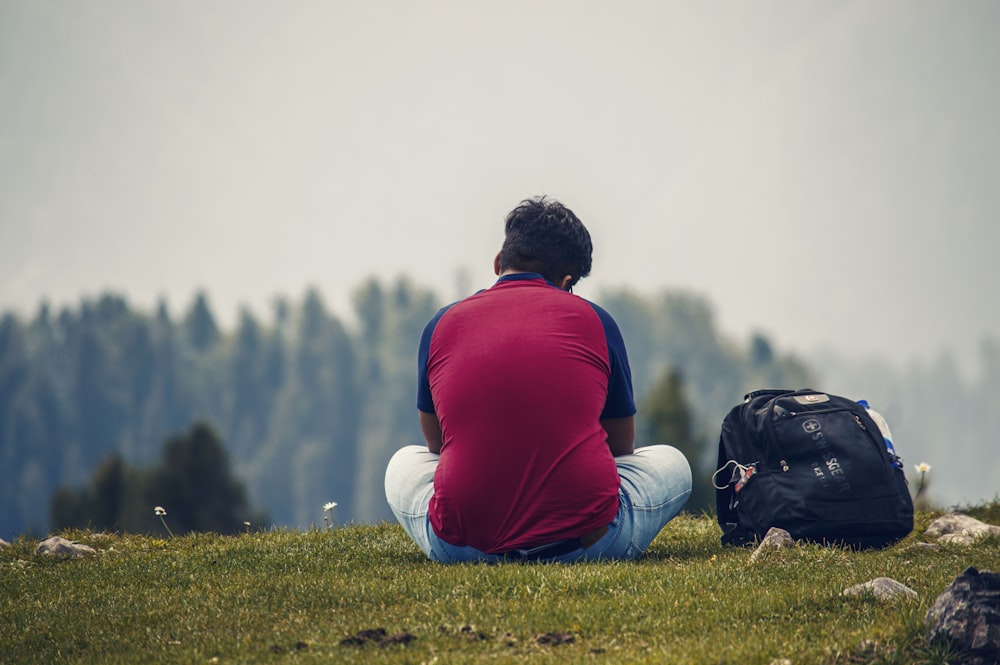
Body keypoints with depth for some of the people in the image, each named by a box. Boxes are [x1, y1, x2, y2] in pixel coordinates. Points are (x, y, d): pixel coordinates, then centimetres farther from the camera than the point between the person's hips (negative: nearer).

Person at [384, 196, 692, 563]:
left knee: (404, 463, 35)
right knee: (671, 463, 28)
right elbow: (622, 446, 21)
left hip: (463, 545, 2)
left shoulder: (441, 325, 10)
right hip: (585, 541, -2)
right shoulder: (595, 321, 6)